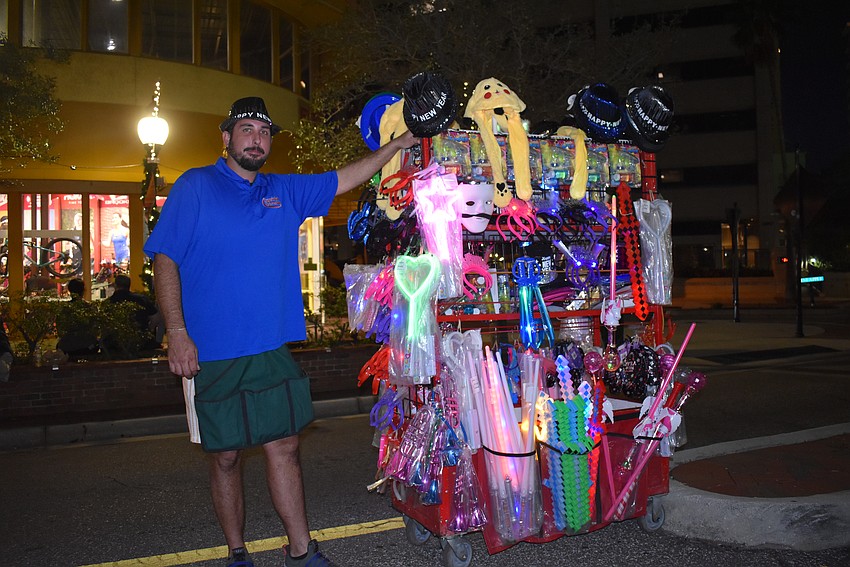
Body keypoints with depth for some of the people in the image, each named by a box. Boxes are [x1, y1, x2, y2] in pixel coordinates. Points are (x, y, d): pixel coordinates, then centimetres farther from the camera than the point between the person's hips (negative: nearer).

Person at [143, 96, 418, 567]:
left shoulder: (285, 192, 13)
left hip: (272, 349, 4)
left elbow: (344, 180, 20)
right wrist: (177, 333, -14)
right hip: (211, 353, -3)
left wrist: (398, 145, 16)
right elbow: (164, 260, -4)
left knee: (283, 445, 6)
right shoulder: (194, 186, 0)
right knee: (225, 456, 8)